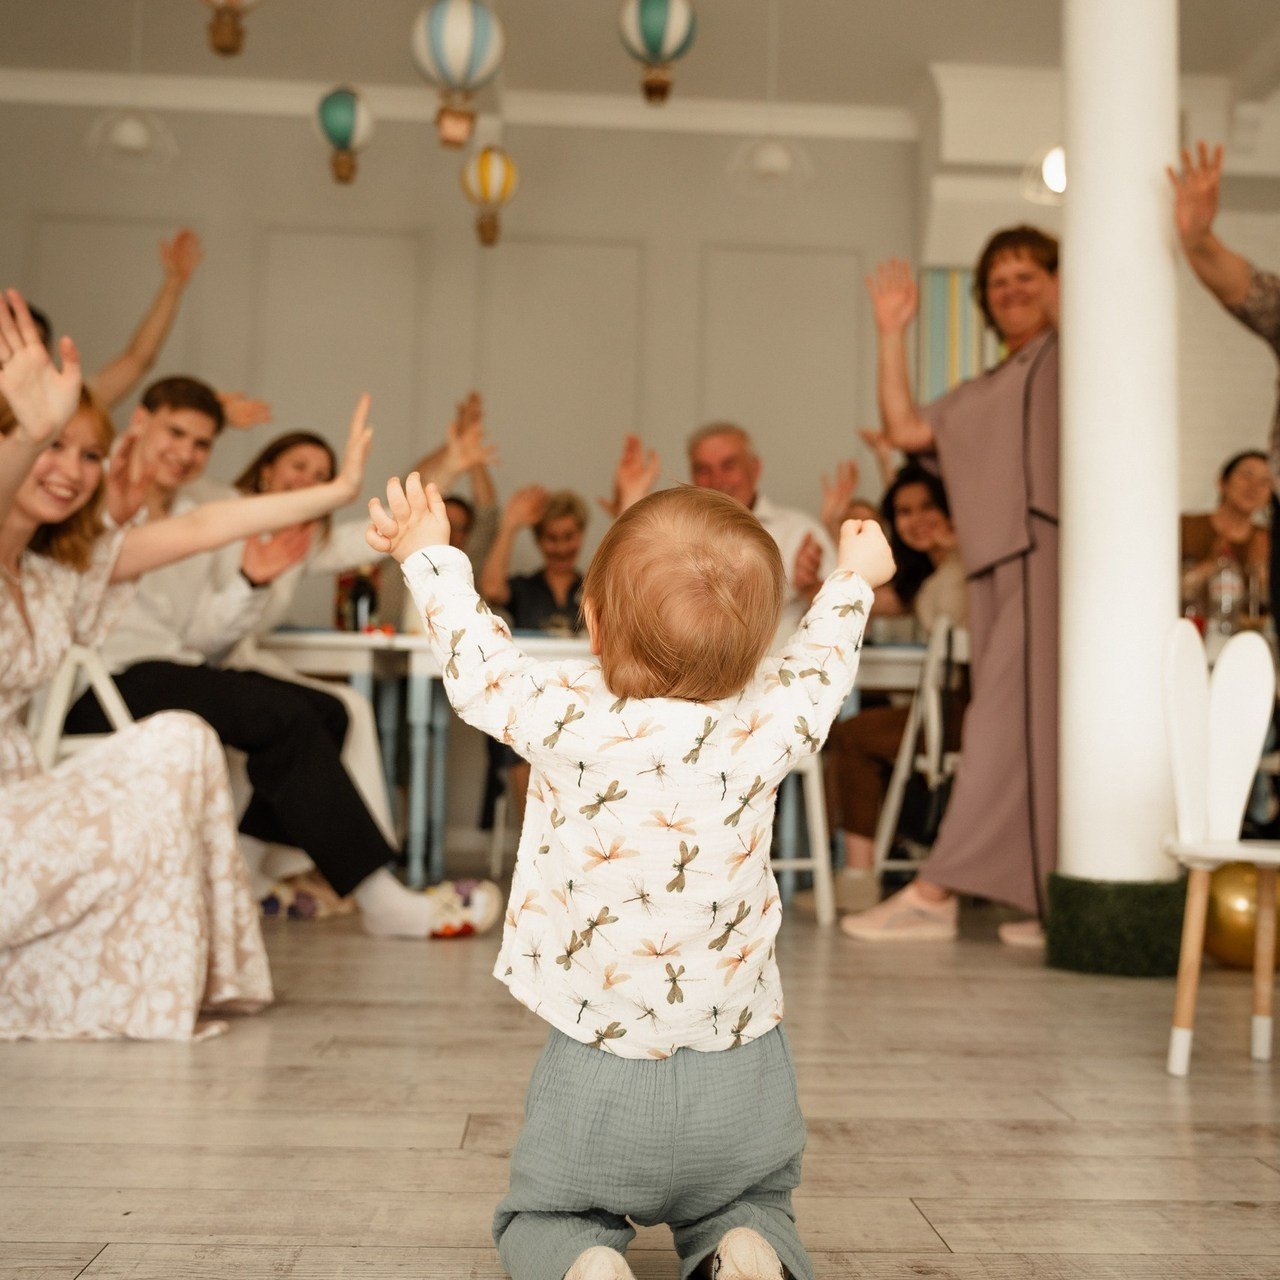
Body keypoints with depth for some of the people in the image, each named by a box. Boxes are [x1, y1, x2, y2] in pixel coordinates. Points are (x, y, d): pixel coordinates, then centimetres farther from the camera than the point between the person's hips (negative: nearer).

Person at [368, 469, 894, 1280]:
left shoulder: (566, 720, -16)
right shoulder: (765, 727, -12)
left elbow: (477, 661, 4)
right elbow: (822, 659, 11)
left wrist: (430, 556, 21)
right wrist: (853, 579, 31)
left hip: (598, 1071, -1)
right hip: (742, 1082, 2)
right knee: (754, 1209, 28)